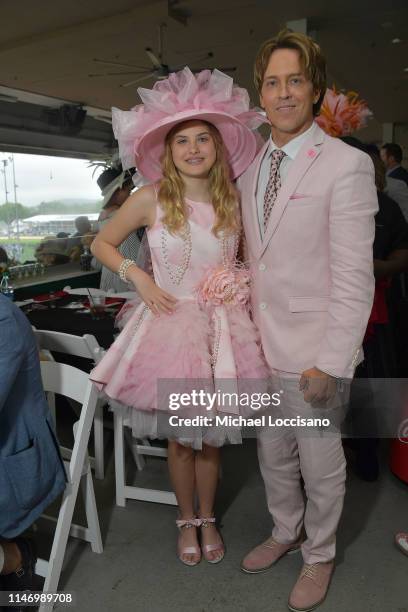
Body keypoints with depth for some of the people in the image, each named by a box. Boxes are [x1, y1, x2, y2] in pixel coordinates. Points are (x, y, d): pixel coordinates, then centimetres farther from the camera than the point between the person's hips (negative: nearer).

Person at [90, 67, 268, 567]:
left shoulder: (233, 202, 4)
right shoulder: (152, 198, -6)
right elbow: (101, 244, 4)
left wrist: (241, 283, -1)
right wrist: (139, 278, -9)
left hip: (221, 329, 2)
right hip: (171, 324, -2)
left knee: (210, 436, 14)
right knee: (179, 437, 11)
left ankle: (208, 519, 38)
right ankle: (187, 521, 37)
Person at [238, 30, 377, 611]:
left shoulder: (346, 165, -11)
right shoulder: (249, 165, 9)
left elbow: (354, 277, -15)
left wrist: (331, 363, -17)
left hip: (311, 351, -6)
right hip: (260, 342, 6)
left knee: (320, 464, 13)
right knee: (273, 455, 22)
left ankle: (320, 554, 40)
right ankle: (285, 532, 47)